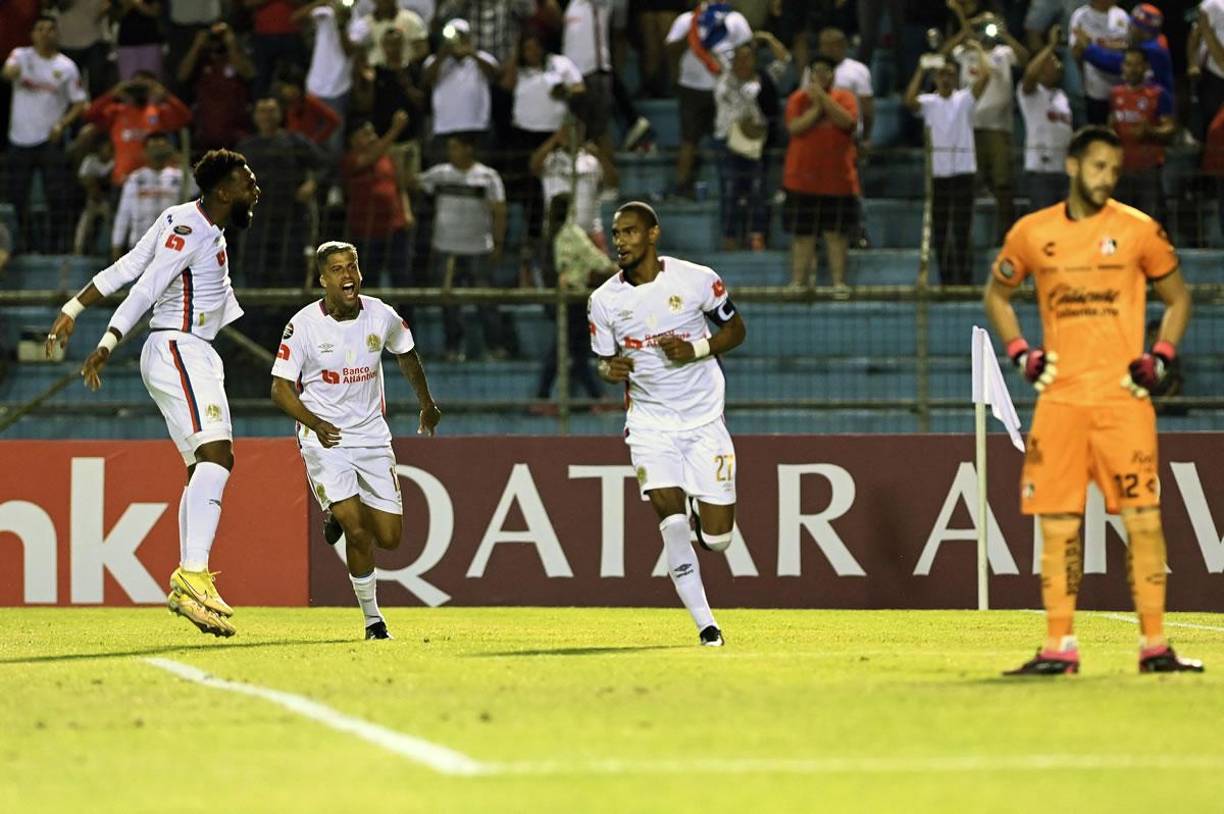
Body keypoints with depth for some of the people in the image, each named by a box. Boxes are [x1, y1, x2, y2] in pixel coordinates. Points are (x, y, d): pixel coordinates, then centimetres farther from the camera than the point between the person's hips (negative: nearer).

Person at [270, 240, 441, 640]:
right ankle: (373, 619, -2)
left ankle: (342, 515, 35)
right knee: (357, 533, -19)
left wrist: (427, 404, 29)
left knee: (389, 537, 1)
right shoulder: (303, 326, -13)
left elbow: (406, 354, 18)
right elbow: (281, 388, -9)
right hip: (324, 440, -4)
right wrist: (314, 422, -27)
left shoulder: (381, 316, -4)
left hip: (372, 437, 4)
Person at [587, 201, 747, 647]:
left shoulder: (697, 279, -7)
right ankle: (706, 625, -7)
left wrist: (695, 349, -14)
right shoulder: (604, 301, -2)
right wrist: (611, 369, -14)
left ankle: (703, 517, 35)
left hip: (704, 421, -1)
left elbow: (735, 328, 5)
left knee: (717, 539, -4)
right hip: (649, 422, 1)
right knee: (671, 521, -18)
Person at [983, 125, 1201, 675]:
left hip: (1124, 398, -2)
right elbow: (996, 294, 21)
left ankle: (1154, 646, -3)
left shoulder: (1139, 230, 2)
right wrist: (1019, 354, 8)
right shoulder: (1032, 233, 7)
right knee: (1057, 524, 1)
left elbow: (1177, 298, 12)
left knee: (1143, 519, -7)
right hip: (1059, 399, 2)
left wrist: (1160, 358, -2)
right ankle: (1059, 647, 7)